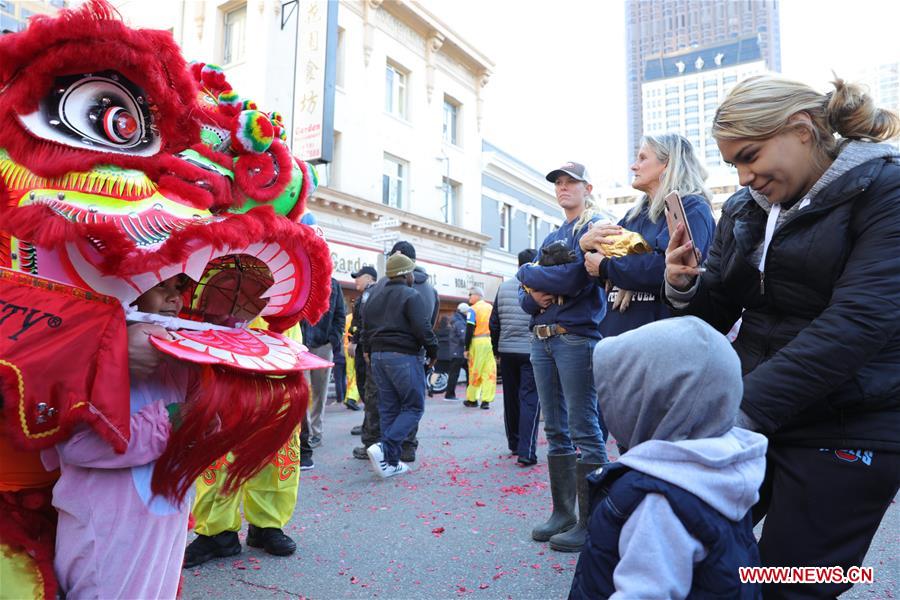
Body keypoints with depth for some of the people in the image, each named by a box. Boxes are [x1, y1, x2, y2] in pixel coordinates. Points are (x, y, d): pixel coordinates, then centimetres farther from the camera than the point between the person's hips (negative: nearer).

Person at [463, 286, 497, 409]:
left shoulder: (473, 309, -5)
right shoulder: (491, 308, 12)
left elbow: (469, 331, -8)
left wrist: (467, 348, -4)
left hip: (477, 342, -4)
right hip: (491, 341, 4)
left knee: (475, 371, 4)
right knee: (489, 371, 3)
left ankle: (472, 399, 14)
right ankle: (486, 401, 2)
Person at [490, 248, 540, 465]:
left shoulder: (503, 287, 6)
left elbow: (494, 322, 9)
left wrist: (496, 348, 18)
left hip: (507, 351, 5)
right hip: (531, 351, -5)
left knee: (511, 399, 16)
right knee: (530, 400, -2)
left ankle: (514, 444, 27)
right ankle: (526, 452, -8)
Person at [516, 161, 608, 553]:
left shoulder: (593, 228, 0)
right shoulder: (550, 238, 22)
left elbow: (574, 278, -16)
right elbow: (525, 296, 16)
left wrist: (528, 272, -1)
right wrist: (536, 296, -7)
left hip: (576, 336, -8)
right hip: (542, 339, 8)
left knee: (585, 431, -5)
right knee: (556, 430, 11)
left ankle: (590, 521, 2)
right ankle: (562, 513, 20)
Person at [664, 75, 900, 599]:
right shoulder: (744, 209, 8)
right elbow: (718, 314, 12)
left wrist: (749, 404, -29)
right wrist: (685, 286, -12)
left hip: (848, 429, -5)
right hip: (750, 417, 6)